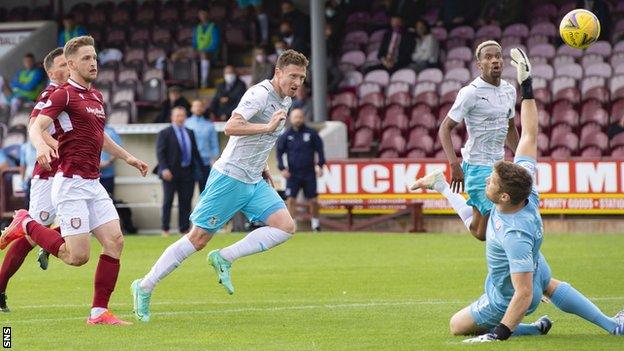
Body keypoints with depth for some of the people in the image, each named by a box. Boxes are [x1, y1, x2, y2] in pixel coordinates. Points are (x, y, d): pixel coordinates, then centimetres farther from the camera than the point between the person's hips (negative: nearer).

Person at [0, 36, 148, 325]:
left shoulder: (97, 97, 18)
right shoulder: (64, 95, -9)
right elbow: (36, 127, -20)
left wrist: (127, 157, 34)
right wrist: (41, 146, -41)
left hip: (93, 184, 8)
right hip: (71, 183, -8)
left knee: (115, 242, -4)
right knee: (78, 256, -10)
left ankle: (99, 312, 0)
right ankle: (25, 224, 11)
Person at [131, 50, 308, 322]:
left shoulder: (285, 101, 11)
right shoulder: (260, 94, -17)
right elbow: (231, 127, -31)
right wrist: (267, 126, -33)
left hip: (254, 182, 8)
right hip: (229, 177, -8)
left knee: (285, 226, -11)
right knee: (198, 238, -5)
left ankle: (224, 258, -6)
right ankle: (145, 287, 6)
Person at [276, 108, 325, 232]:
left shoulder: (311, 133, 2)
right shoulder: (286, 135, 2)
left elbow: (320, 149, 7)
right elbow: (279, 152, 6)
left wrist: (320, 165, -3)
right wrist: (282, 168, -5)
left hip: (309, 173, 0)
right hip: (292, 174, 0)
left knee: (313, 201, 2)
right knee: (291, 199, -9)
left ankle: (315, 222, 20)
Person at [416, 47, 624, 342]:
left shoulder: (516, 235, -45)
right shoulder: (528, 191, -25)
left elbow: (524, 294, -44)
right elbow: (530, 134, -15)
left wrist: (499, 334, -43)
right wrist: (527, 88, -13)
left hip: (506, 298, -7)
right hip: (533, 268, 7)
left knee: (457, 326, 13)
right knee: (549, 284, 40)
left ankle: (535, 328, 8)